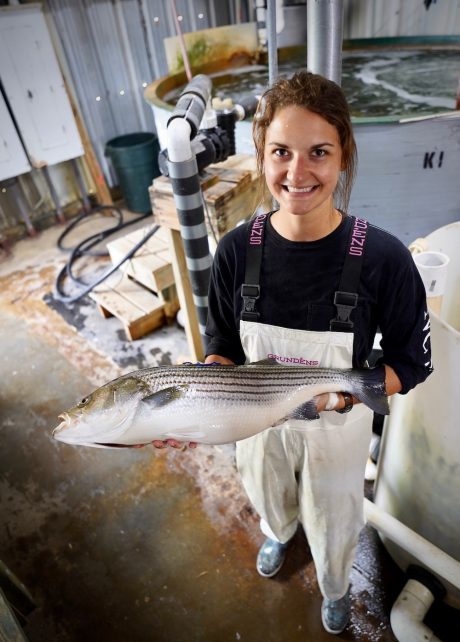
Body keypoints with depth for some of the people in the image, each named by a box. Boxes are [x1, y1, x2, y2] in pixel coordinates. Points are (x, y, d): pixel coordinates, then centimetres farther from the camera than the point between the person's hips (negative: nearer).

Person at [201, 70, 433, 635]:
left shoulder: (383, 258, -26)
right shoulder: (236, 250, -19)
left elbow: (411, 364, -14)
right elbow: (223, 350, -8)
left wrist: (340, 391, -29)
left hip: (337, 427, -1)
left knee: (332, 522, 27)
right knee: (269, 497, 33)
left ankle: (335, 589, 66)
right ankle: (278, 535, 74)